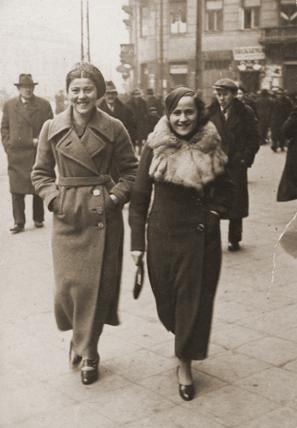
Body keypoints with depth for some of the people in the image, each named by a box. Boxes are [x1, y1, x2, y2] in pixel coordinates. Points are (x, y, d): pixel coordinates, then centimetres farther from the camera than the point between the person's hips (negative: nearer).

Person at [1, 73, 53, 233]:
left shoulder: (44, 105, 5)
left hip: (39, 154, 0)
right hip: (16, 155, 1)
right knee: (17, 190, -3)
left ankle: (38, 219, 20)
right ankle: (19, 222, 2)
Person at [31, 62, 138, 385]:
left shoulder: (113, 128, -2)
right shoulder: (52, 128, 2)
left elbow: (131, 170, 6)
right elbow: (40, 173, 9)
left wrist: (116, 196, -8)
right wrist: (54, 198, -6)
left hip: (103, 216, -1)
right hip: (67, 217, 1)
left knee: (97, 284, 3)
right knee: (68, 285, 1)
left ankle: (87, 351, 23)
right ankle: (81, 339, 32)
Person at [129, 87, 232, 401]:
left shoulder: (212, 148, -2)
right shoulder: (155, 147, -5)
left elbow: (224, 190, 12)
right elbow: (139, 196, -3)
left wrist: (214, 213, -5)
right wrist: (137, 241, -5)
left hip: (202, 237, 0)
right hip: (163, 234, 0)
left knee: (195, 299, 5)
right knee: (166, 299, 11)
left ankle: (185, 362, 22)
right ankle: (183, 337, 43)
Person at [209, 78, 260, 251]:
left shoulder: (245, 112, 0)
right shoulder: (210, 112, 2)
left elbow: (255, 138, 2)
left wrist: (246, 157, -6)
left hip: (237, 165, -1)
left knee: (236, 204, 6)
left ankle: (234, 239, 19)